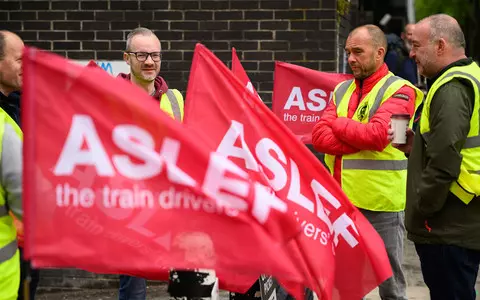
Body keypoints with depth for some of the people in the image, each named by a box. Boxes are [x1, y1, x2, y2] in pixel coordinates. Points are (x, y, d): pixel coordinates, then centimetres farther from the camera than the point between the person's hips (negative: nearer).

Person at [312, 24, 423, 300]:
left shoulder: (398, 91, -5)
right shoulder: (341, 91, 14)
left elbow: (377, 135, -21)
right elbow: (320, 137, 1)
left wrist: (337, 124, -5)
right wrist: (363, 140, -14)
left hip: (381, 203, -6)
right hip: (341, 200, 6)